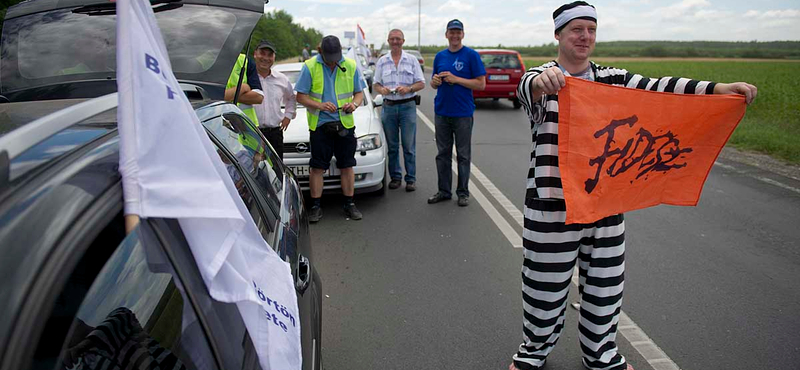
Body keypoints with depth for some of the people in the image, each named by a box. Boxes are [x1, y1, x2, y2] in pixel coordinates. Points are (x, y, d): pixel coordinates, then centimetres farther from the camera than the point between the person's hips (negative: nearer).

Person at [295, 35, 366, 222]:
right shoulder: (310, 66, -3)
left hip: (345, 124, 2)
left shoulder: (350, 65, 5)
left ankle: (349, 204, 18)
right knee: (317, 167, 1)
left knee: (347, 166, 7)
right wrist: (320, 105, -21)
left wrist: (354, 104, -12)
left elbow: (359, 93, 12)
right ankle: (316, 206, 11)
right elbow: (300, 96, -4)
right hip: (319, 125, -2)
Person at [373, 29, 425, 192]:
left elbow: (421, 83, 3)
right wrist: (381, 89, -11)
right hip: (388, 106, 2)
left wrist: (408, 88, -16)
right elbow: (375, 84, 12)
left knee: (409, 146, -1)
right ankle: (395, 177, 17)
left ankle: (411, 179, 6)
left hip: (408, 106, -2)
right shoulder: (382, 61, 10)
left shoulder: (412, 60, 5)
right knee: (392, 146, 7)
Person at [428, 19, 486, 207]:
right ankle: (444, 190, 20)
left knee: (463, 155, 4)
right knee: (442, 154, 9)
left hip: (463, 113, -4)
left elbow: (481, 84, -8)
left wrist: (456, 79, -16)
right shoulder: (440, 56, 12)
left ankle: (463, 192, 14)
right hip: (441, 112, 5)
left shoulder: (471, 55, -3)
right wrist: (434, 81, -6)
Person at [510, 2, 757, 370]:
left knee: (605, 281, 15)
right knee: (546, 282, 7)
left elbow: (655, 87, -3)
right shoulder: (542, 79, -5)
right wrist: (541, 81, -53)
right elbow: (527, 87, -28)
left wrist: (716, 88, -17)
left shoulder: (610, 79, 8)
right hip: (552, 203, -4)